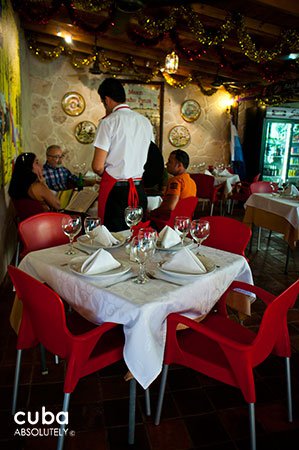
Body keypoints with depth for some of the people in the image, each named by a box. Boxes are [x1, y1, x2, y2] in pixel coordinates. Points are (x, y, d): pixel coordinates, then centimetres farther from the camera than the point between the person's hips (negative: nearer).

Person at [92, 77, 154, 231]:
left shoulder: (109, 122, -8)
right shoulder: (145, 122, 9)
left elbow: (98, 166, -11)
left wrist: (105, 174, 10)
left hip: (115, 189, -5)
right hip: (139, 190, 6)